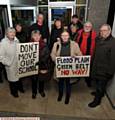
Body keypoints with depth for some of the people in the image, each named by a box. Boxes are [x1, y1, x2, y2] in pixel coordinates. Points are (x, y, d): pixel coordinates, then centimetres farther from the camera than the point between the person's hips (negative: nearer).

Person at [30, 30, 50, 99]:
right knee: (34, 80, 16)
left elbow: (47, 54, -9)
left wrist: (40, 60, -14)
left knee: (42, 79, 17)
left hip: (42, 66, 0)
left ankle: (41, 91, 43)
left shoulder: (44, 45, -8)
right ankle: (34, 92, 40)